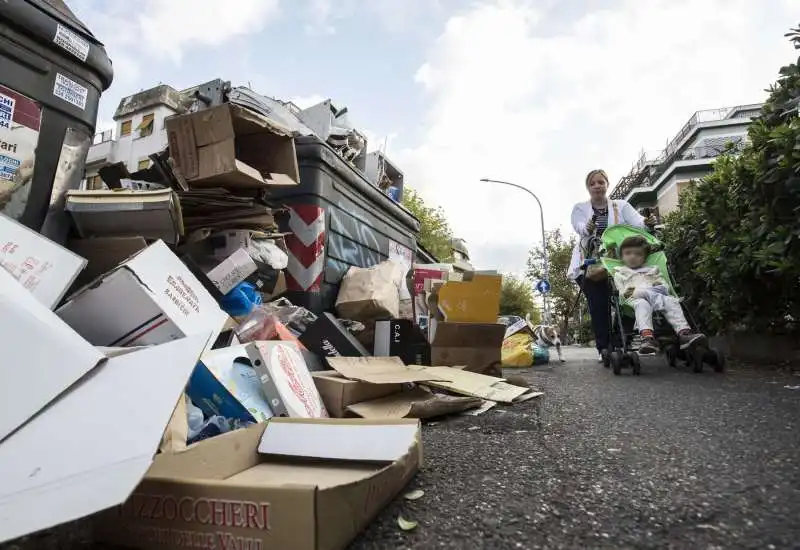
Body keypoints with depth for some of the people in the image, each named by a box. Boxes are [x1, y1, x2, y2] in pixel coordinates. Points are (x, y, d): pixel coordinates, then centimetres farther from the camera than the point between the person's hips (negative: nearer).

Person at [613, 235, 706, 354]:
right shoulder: (620, 273, 29)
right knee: (642, 305, -41)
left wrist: (660, 287, 0)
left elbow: (665, 285, 25)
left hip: (658, 295, 4)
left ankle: (684, 332, -45)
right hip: (636, 298, -4)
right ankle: (647, 337, -64)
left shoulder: (652, 270, 37)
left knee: (672, 301, -30)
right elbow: (620, 292, 16)